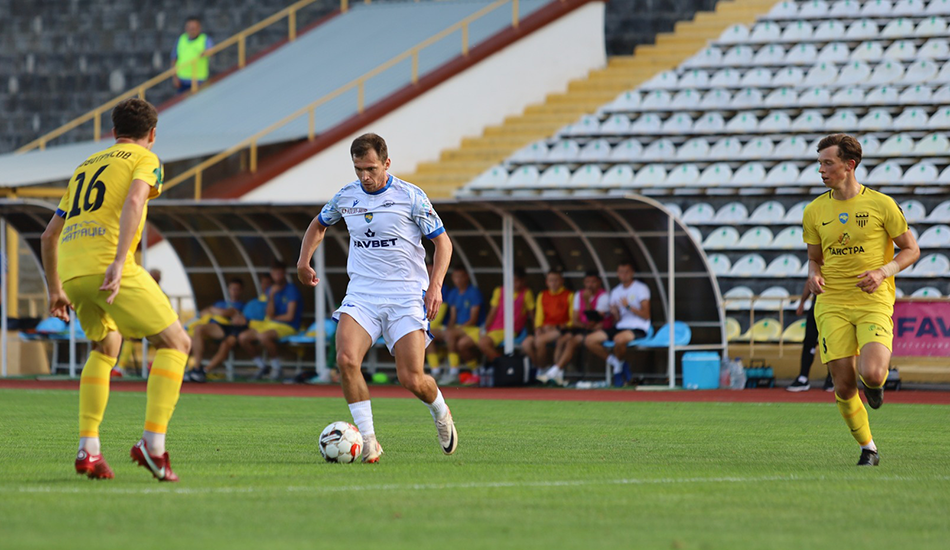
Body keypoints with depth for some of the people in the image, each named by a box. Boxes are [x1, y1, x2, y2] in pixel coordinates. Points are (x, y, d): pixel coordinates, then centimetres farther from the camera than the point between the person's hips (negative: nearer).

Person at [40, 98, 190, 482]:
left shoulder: (86, 167, 31)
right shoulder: (145, 159, 11)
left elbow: (49, 235, 31)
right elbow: (134, 199, -12)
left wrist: (55, 290, 40)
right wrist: (119, 261, -22)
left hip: (69, 271, 7)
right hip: (105, 261, -7)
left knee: (105, 347, 28)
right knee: (175, 343, 3)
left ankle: (88, 448, 15)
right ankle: (153, 443, -12)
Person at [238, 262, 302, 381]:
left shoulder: (291, 290, -8)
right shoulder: (271, 290, 12)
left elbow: (290, 316, -12)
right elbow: (270, 314, 2)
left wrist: (274, 318, 3)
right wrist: (271, 297, -11)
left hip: (287, 327, -7)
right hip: (270, 325, 7)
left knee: (263, 336, -36)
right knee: (242, 337, -8)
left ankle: (276, 367, -16)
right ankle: (262, 366, 8)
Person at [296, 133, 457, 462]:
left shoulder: (411, 197, -5)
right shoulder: (346, 197, 6)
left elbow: (442, 241, 0)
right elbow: (319, 225, 26)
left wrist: (435, 286, -13)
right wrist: (304, 261, 10)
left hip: (406, 296, -3)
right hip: (361, 294, 3)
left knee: (412, 380, -9)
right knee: (346, 360, -23)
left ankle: (440, 412, 27)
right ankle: (368, 440, -14)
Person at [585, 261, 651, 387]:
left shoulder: (641, 289, -3)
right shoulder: (616, 291, 15)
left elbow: (646, 315, -10)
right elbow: (618, 319, 15)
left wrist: (628, 307, -21)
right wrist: (615, 313, -8)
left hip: (638, 329, -6)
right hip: (620, 327, 6)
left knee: (619, 338, -40)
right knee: (589, 340, -11)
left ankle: (620, 364, -9)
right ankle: (614, 362, 0)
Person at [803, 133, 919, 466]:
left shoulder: (881, 204, -3)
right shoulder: (814, 211, 6)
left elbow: (911, 250, 5)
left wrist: (884, 271, -12)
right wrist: (814, 276, -5)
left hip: (874, 303, -3)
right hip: (832, 305, 3)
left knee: (871, 375, -23)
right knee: (844, 387, -4)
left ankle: (875, 384, 16)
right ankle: (868, 450, 16)